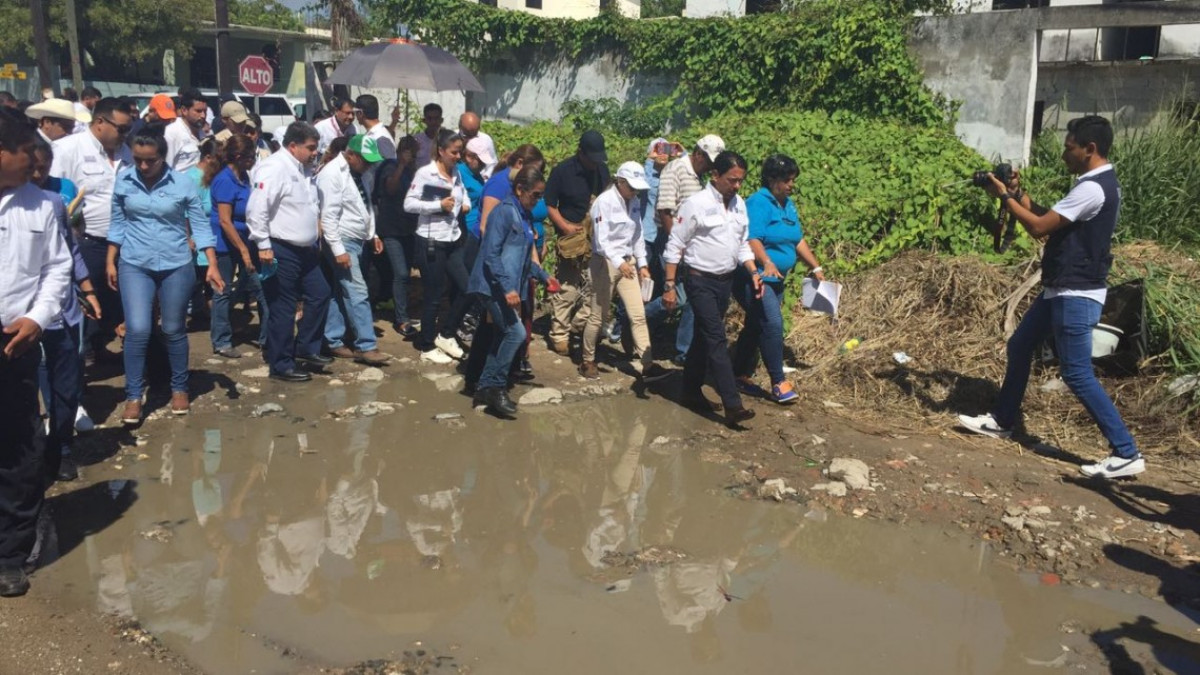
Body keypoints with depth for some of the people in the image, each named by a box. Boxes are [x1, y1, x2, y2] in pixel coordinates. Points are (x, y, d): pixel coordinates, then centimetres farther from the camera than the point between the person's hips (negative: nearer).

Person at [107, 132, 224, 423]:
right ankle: (133, 396, 6)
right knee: (137, 330, -8)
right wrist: (110, 262, 6)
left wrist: (212, 265, -11)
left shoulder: (183, 183, -7)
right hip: (135, 265, 1)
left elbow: (200, 225, -4)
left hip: (176, 265, 0)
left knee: (174, 330, 10)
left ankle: (179, 388, 27)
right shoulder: (123, 181, -2)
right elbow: (117, 224, 7)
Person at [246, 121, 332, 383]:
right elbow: (256, 209, -23)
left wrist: (315, 240, 21)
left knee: (320, 295, 14)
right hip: (281, 251, -9)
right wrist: (263, 245, -22)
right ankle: (281, 366, 11)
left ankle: (305, 349, 27)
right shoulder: (274, 168, -17)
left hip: (305, 250, 10)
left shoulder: (303, 170, 13)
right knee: (283, 310, -1)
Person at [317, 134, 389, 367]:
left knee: (341, 293, 13)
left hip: (360, 240, 8)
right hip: (343, 242, -8)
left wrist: (373, 234, 13)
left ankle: (334, 342, 20)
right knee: (357, 293, -9)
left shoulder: (363, 172, 8)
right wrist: (338, 250, -21)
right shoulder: (332, 174, -16)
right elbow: (329, 216, -19)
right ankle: (366, 346, -4)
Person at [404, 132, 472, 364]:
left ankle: (446, 334, 22)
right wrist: (439, 205, -19)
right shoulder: (425, 173, -11)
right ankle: (427, 346, 16)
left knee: (467, 289, 3)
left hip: (454, 240, 7)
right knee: (434, 295, 1)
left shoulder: (457, 173, 9)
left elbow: (464, 193, 26)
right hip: (430, 242, -7)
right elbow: (409, 204, -17)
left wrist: (466, 204, 4)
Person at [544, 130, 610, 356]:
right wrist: (565, 226, -16)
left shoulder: (602, 170, 7)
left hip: (598, 239, 5)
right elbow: (549, 204, -5)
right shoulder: (563, 171, -7)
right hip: (572, 239, -5)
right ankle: (559, 334, 5)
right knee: (567, 288, -3)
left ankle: (580, 324, 25)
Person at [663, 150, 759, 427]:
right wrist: (670, 286, -12)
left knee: (704, 338, 15)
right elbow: (675, 246, -10)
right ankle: (732, 405, -14)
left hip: (726, 281, 7)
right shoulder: (696, 204, -13)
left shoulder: (739, 205, 7)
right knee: (716, 340, -12)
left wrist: (753, 272, 3)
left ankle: (692, 392, 26)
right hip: (701, 281, -7)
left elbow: (743, 244, 17)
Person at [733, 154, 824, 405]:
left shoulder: (788, 204, 12)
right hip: (754, 277, -9)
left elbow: (798, 240, 19)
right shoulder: (758, 203, -15)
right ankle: (778, 383, -9)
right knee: (772, 324, -15)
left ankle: (742, 376, 25)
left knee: (756, 326, 14)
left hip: (776, 279, 9)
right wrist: (767, 263, -42)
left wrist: (816, 268, 17)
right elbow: (752, 239, -27)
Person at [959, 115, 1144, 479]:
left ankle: (1126, 453, -1)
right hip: (1061, 291, 11)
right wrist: (1018, 193, 6)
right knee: (1019, 346, 18)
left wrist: (1004, 196, -10)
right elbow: (1049, 217, 17)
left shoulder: (1092, 189, -22)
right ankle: (1002, 421, 31)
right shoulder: (1097, 184, 12)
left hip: (1076, 296, -11)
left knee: (1077, 374, -8)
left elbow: (1039, 227, -21)